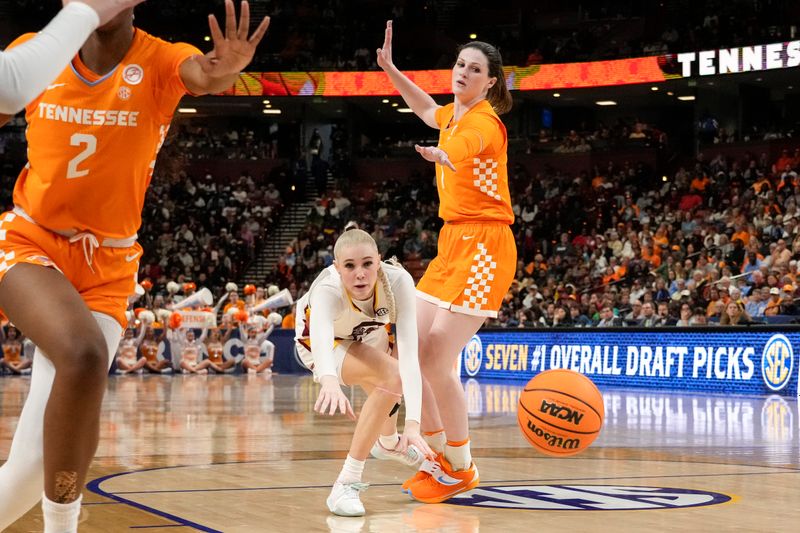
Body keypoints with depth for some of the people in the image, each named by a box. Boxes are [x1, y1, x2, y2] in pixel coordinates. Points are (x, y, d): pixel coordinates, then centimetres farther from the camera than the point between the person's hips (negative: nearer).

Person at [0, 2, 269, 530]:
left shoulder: (159, 61, -9)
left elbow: (200, 74, -32)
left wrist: (223, 71, -55)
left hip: (106, 267, 0)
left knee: (44, 456, -13)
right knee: (83, 353, -32)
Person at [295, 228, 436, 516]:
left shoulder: (398, 280, -36)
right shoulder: (327, 290, -41)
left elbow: (408, 352, -45)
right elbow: (321, 336, -62)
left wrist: (412, 423, -56)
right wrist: (329, 379, -84)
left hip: (371, 334, 5)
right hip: (322, 343, -5)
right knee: (392, 376, -29)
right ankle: (346, 484, -26)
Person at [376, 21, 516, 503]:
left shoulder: (484, 120, -11)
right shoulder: (454, 115, 14)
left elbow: (464, 144, -33)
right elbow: (427, 109, 37)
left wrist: (442, 153, -50)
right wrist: (390, 69, 31)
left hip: (484, 247, -9)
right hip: (453, 242, 9)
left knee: (438, 362, -13)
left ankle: (461, 469, 2)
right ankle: (441, 453, 20)